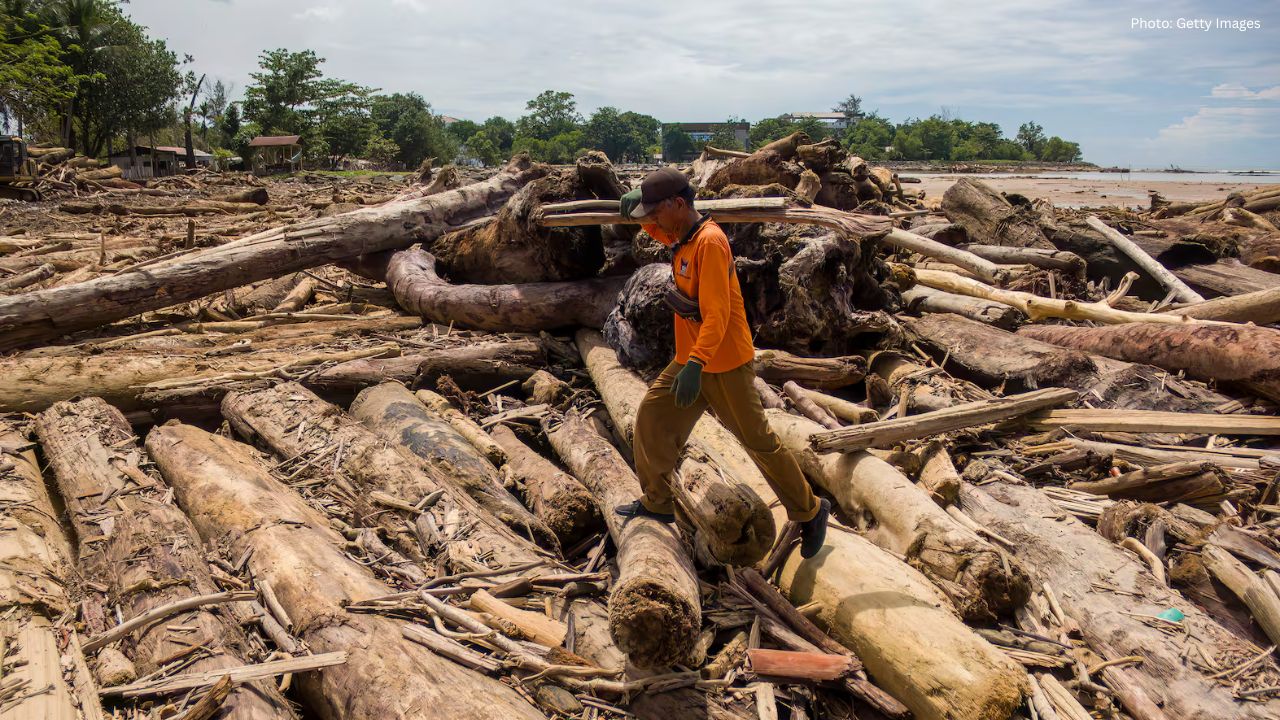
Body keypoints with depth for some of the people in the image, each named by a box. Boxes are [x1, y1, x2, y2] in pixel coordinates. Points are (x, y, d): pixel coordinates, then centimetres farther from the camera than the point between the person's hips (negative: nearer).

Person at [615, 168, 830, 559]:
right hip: (690, 359, 9)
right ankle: (657, 503, 20)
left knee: (758, 441, 2)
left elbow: (717, 314, -28)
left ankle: (810, 512, 19)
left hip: (725, 365, -9)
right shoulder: (681, 236, 6)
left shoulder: (709, 242, -22)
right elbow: (658, 230, 33)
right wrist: (638, 205, 14)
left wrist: (696, 365, -36)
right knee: (651, 417, 7)